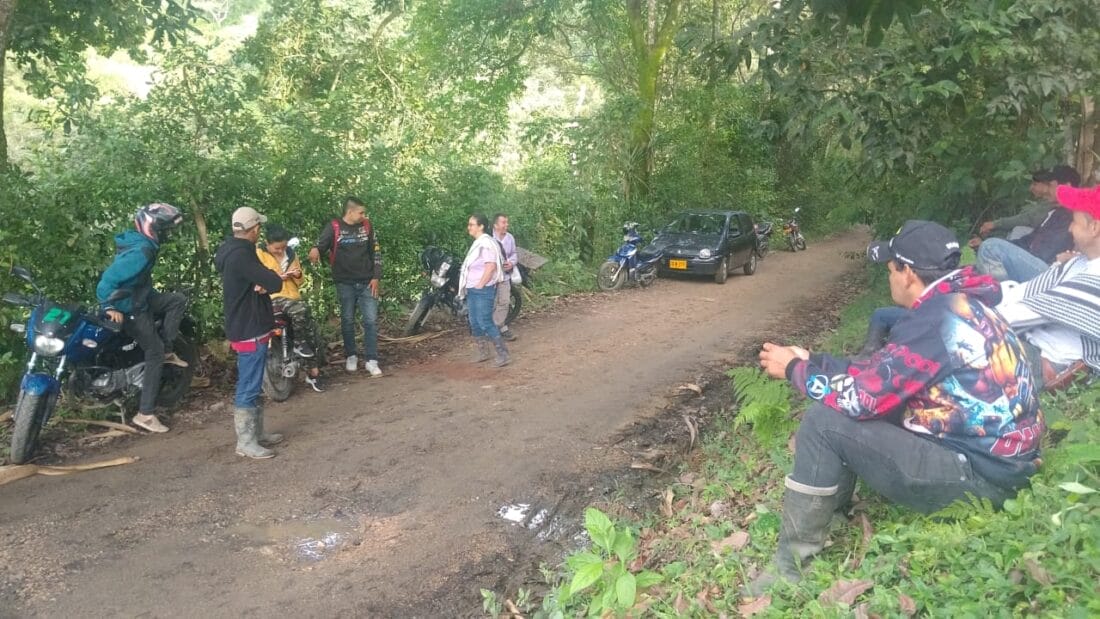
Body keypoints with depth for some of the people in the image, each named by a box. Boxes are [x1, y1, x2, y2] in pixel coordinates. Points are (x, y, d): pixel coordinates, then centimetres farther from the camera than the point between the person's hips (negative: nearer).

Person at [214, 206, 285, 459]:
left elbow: (261, 281, 9)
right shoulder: (241, 255, -22)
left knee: (253, 385, 18)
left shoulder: (233, 251, 11)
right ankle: (245, 443, 3)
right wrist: (268, 281, -2)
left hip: (249, 327, 11)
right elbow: (275, 283, -25)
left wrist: (261, 284, -15)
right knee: (248, 388, -4)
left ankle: (257, 432, 28)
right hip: (249, 331, -11)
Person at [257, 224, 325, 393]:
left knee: (309, 328, -10)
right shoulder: (259, 254, -1)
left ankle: (313, 373, -2)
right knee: (300, 309, -35)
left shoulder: (290, 253, 14)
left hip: (292, 296, 6)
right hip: (272, 298, -5)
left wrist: (298, 275, -1)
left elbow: (299, 282, 22)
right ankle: (298, 344, -12)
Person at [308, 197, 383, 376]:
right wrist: (315, 250, -35)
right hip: (345, 284, -2)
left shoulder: (367, 225, 4)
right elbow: (320, 245, -10)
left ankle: (371, 360, 3)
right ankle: (351, 356, 24)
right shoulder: (334, 227, -5)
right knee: (347, 321, 8)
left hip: (367, 282, 2)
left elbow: (375, 252, 7)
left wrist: (376, 277, 1)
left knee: (371, 321, -2)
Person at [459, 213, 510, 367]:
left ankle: (503, 354, -6)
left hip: (483, 290, -10)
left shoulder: (486, 243, -16)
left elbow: (491, 266, -24)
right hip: (473, 290, 10)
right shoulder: (477, 243, 14)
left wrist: (480, 285, -20)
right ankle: (484, 352, 25)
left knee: (485, 322, -11)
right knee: (475, 323, 13)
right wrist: (470, 286, 15)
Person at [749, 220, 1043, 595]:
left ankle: (792, 566, -8)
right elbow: (880, 374, 14)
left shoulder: (934, 319, -22)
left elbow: (860, 396, -21)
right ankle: (827, 510, 19)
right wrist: (811, 361, 10)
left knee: (824, 423, -16)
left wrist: (796, 369, -5)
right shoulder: (959, 304, 9)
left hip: (976, 474, -10)